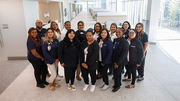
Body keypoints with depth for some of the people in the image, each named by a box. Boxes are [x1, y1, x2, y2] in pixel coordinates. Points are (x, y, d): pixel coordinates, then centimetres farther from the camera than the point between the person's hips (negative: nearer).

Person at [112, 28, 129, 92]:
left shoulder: (124, 41, -18)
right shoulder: (115, 40, 4)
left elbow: (124, 54, -20)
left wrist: (118, 63, -18)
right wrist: (114, 61, 6)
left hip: (120, 62, -7)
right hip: (115, 61, 7)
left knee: (116, 74, 2)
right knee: (118, 73, 21)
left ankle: (117, 86, 24)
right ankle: (118, 83, 41)